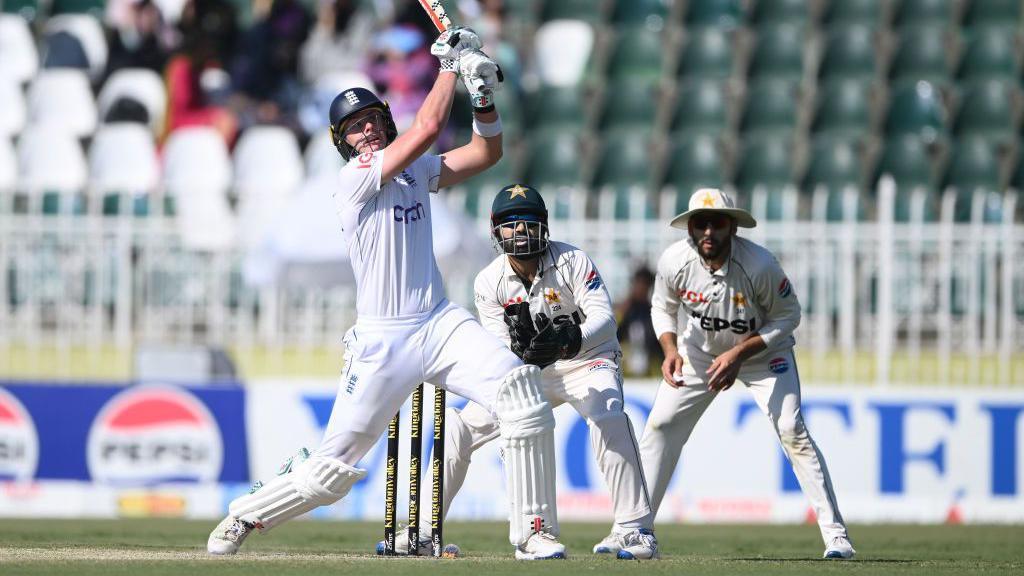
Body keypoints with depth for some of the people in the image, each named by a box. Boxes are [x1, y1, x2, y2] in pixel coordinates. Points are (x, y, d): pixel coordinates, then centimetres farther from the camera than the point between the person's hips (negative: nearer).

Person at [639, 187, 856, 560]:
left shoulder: (760, 265, -32)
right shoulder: (674, 262, -22)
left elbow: (788, 315, -18)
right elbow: (663, 309, -3)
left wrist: (739, 354, -27)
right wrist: (670, 351, -21)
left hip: (764, 350, -3)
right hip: (700, 350, 3)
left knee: (792, 431, -16)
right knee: (660, 425, -3)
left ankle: (835, 533, -11)